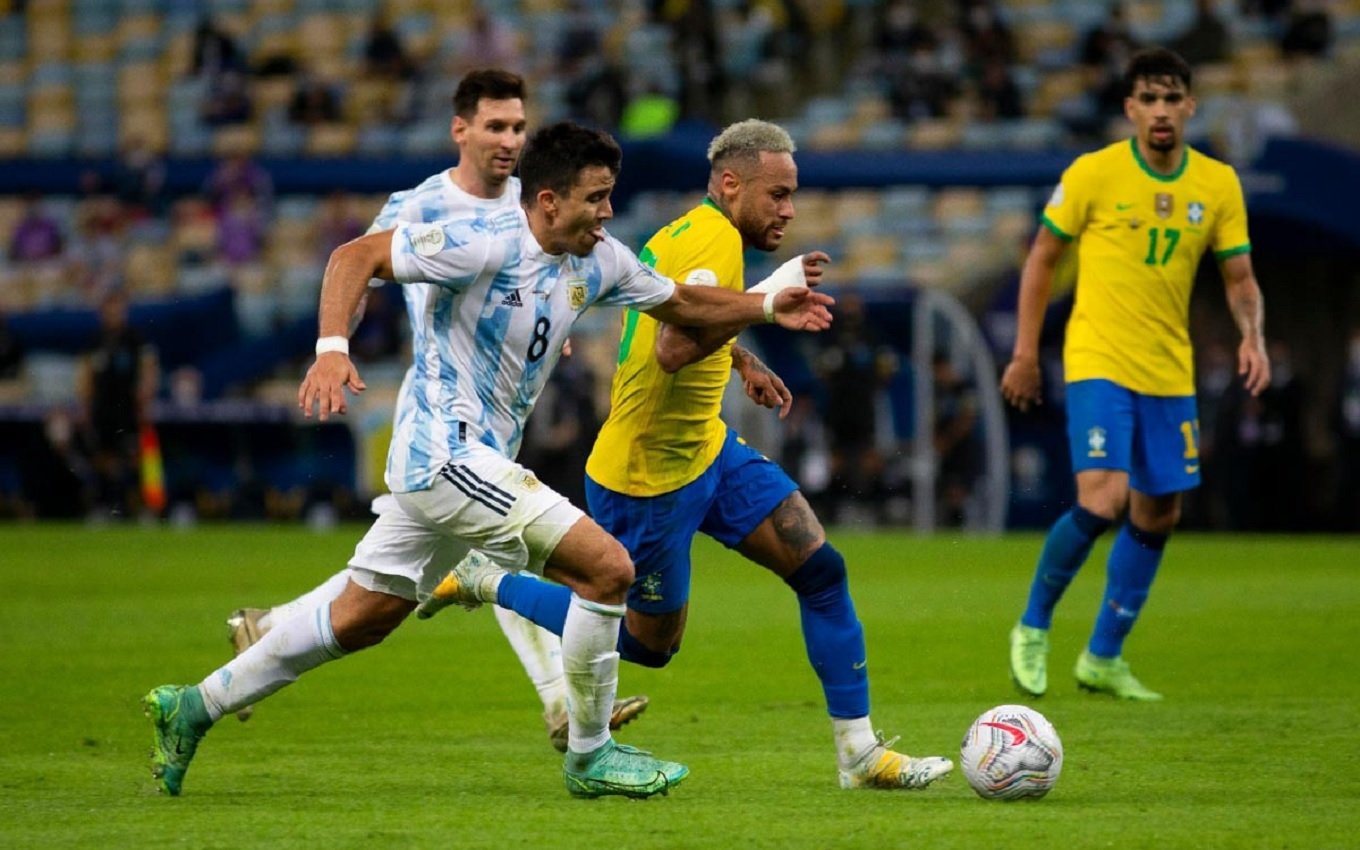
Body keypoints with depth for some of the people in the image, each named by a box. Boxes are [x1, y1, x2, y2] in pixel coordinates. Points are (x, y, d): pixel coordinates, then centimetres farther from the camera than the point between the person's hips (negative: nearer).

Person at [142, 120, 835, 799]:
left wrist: (767, 307, 8)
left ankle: (194, 707, 25)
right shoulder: (484, 245, -18)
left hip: (466, 463, 9)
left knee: (358, 620, 16)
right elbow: (355, 257, -17)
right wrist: (332, 348, -30)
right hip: (446, 453, -9)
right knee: (607, 568, -13)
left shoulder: (597, 261, 6)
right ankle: (589, 757, 0)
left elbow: (681, 305, 21)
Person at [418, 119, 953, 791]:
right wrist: (766, 299, -33)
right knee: (651, 643, 8)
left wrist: (744, 362, 34)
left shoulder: (682, 234, 8)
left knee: (821, 568, -2)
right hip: (647, 476, -10)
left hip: (704, 448, 10)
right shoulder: (714, 239, -23)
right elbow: (674, 350, -36)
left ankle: (859, 752, 3)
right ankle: (486, 583, 23)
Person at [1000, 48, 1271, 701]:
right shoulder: (1092, 174, -7)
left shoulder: (1218, 184, 2)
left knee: (1158, 515, 8)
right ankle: (1033, 628, 2)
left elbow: (1239, 278, 7)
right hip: (1098, 362, -5)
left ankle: (1103, 657, 23)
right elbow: (1042, 259, 1)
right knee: (1102, 500, -20)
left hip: (1170, 372, 5)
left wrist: (1252, 334, -13)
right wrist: (1025, 353, -1)